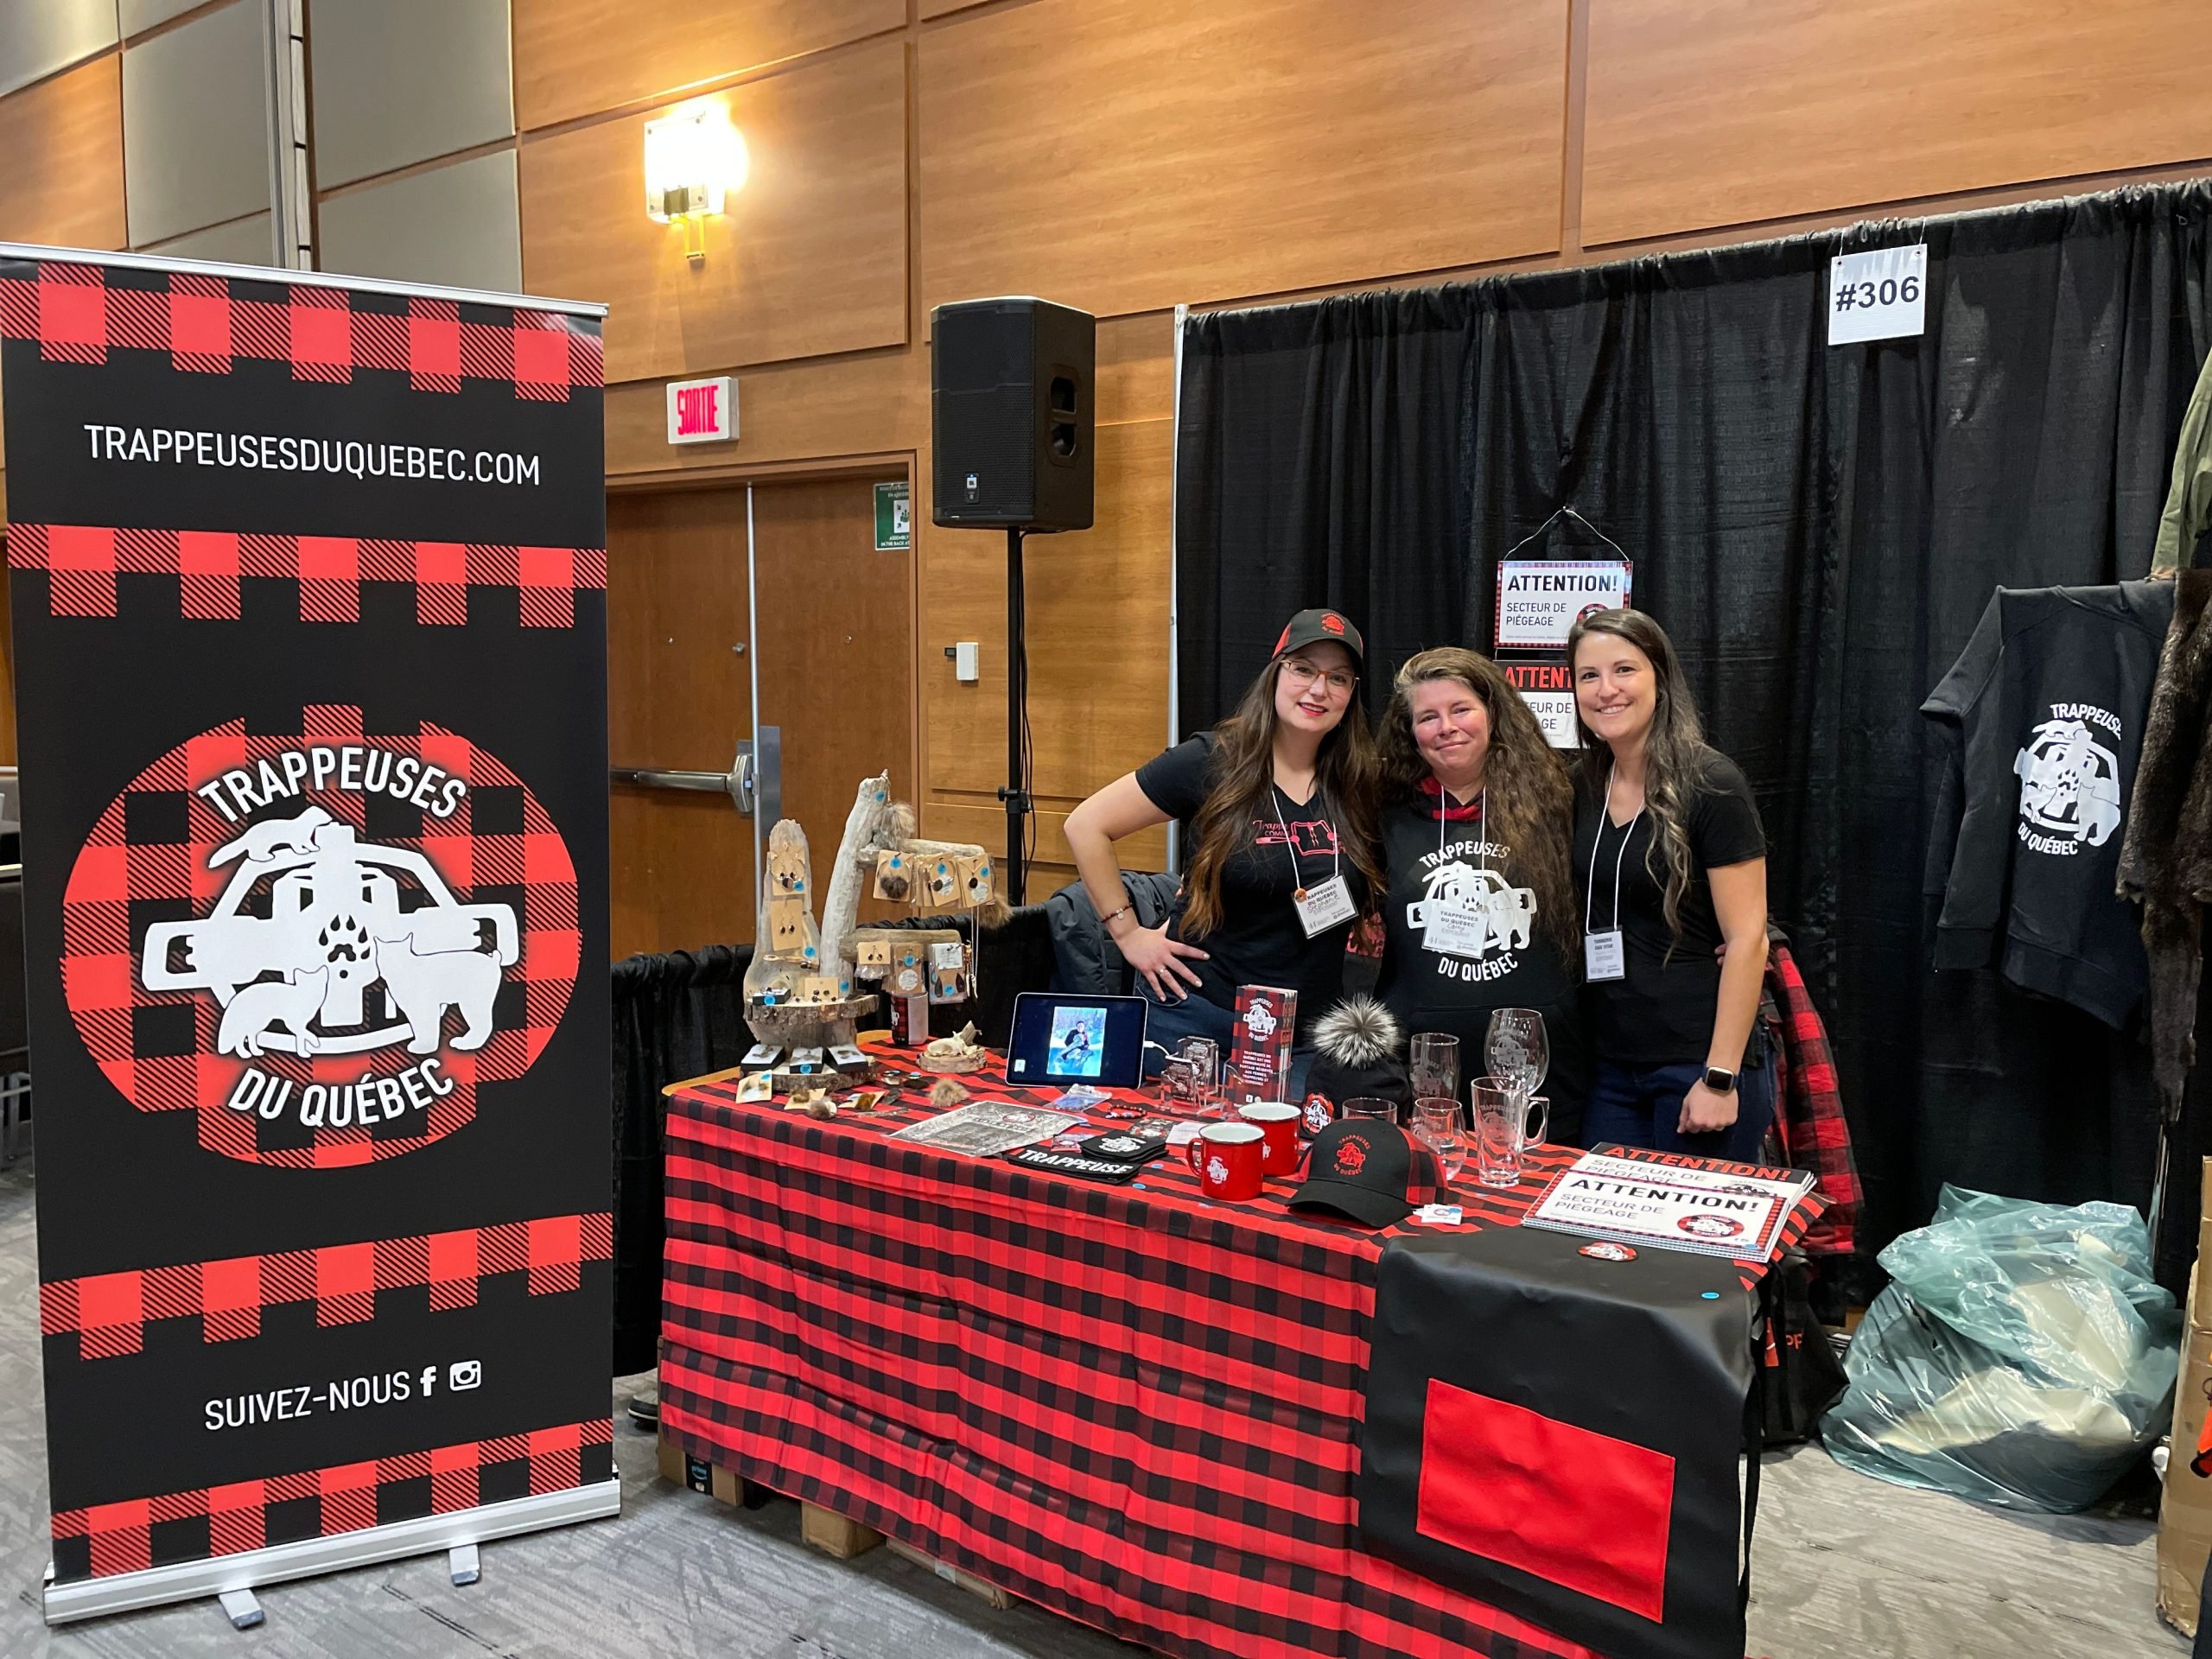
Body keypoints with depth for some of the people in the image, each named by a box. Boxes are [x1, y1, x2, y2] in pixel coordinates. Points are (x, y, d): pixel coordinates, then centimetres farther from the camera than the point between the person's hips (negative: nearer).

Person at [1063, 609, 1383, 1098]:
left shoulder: (1360, 785, -1)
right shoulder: (1212, 762, -10)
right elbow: (1086, 826, -8)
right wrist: (1128, 933, -8)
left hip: (1306, 1035, 3)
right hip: (1194, 1016, -3)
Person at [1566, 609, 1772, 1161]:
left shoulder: (1709, 784, -11)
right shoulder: (1585, 788, 7)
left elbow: (1747, 938, -14)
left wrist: (1720, 1078, -17)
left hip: (1700, 1067, -6)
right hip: (1612, 1069, 6)